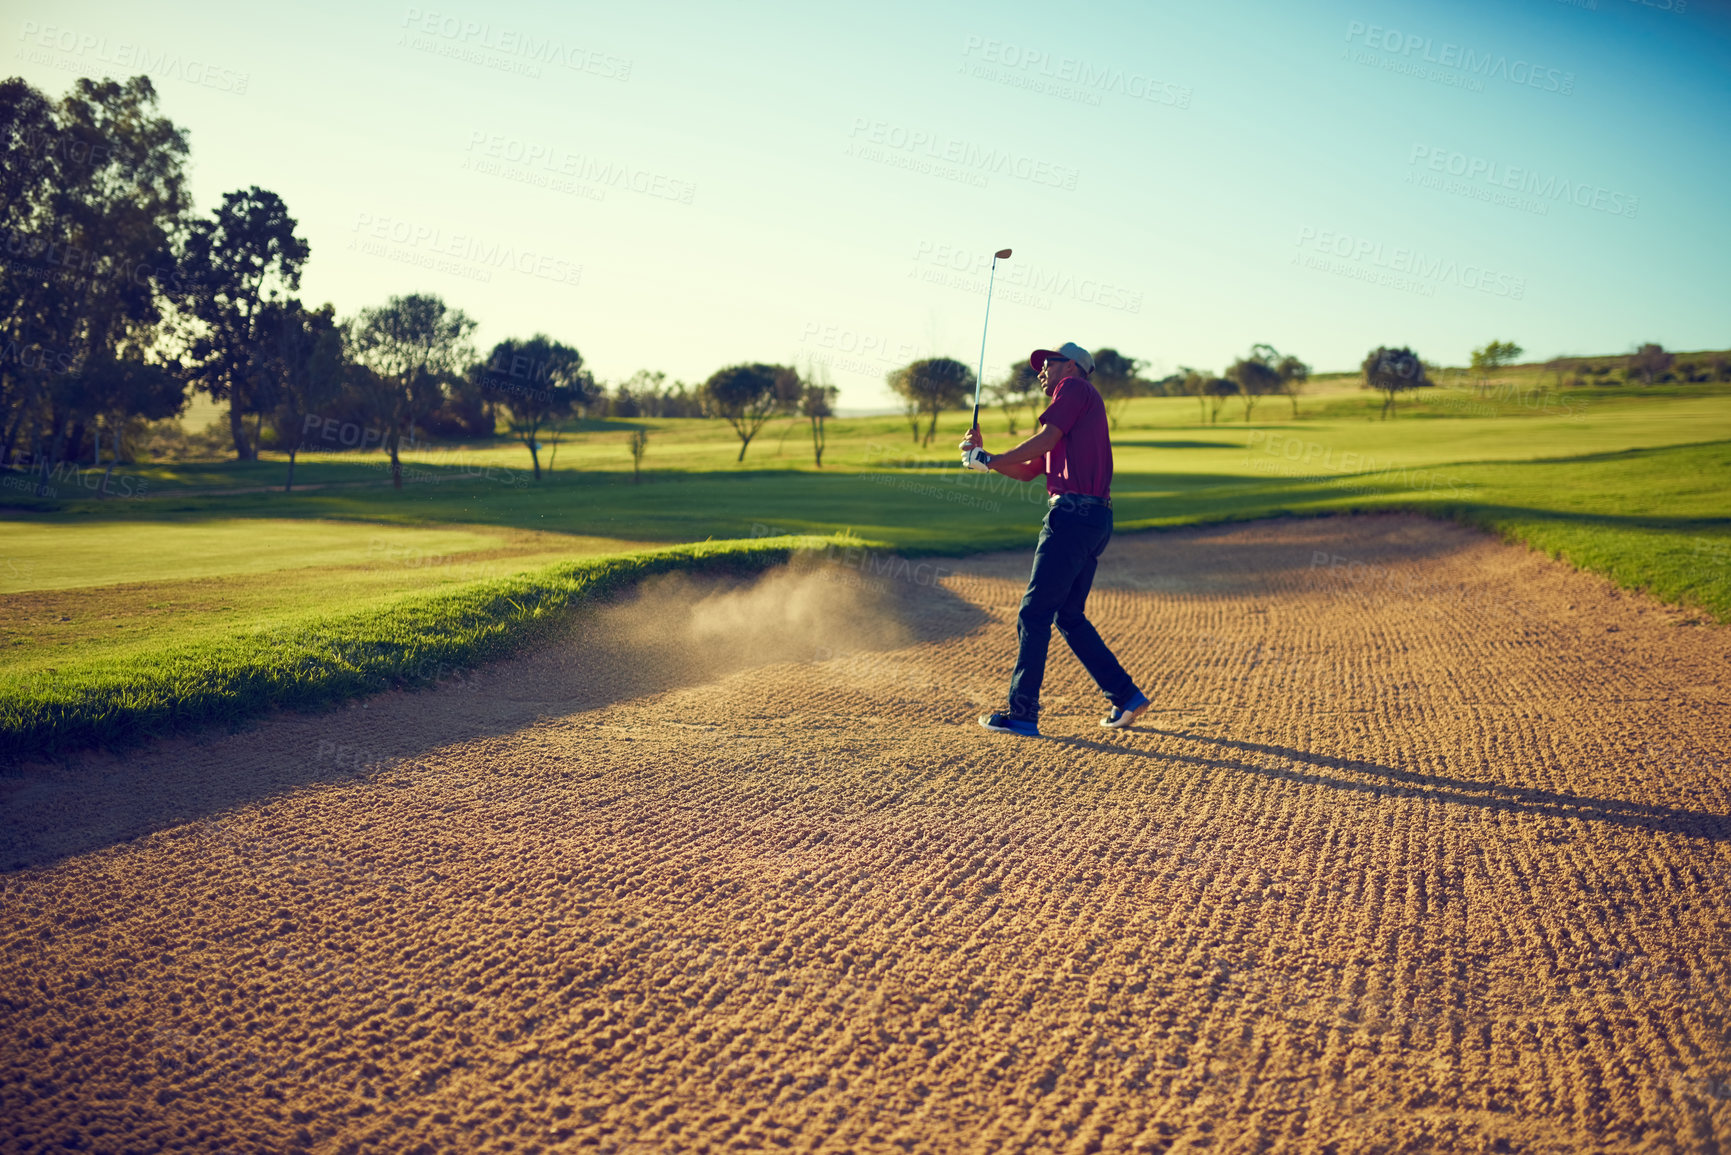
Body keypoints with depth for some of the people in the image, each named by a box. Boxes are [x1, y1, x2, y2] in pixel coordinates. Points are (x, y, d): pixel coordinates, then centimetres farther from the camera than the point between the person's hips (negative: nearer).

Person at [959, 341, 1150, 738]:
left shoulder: (1075, 387, 0)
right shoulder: (1070, 418, 27)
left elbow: (1045, 439, -13)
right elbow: (1026, 470, 26)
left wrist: (990, 460, -5)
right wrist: (983, 455, 15)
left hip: (1073, 513, -10)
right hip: (1094, 520, 10)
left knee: (1034, 613, -6)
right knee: (1068, 616, 17)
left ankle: (1022, 715, -3)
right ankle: (1125, 696, 19)